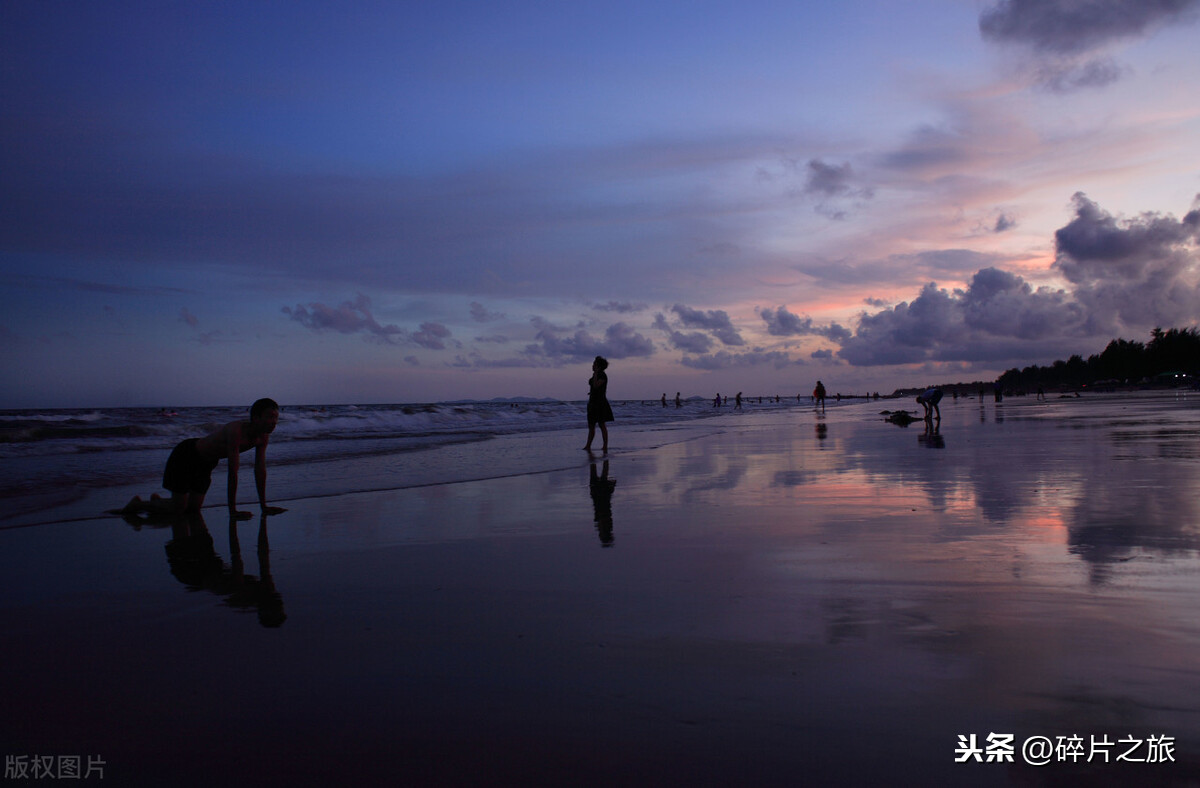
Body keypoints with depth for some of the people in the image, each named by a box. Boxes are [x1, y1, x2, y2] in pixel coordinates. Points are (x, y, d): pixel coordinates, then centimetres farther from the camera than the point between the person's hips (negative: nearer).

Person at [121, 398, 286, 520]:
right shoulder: (237, 431, -37)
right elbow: (233, 472, -37)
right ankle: (138, 504, 20)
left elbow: (260, 470, -7)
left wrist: (264, 506, -8)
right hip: (186, 455, -8)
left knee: (194, 508, 11)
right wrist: (232, 511, -36)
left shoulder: (263, 436, -13)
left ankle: (157, 501, 37)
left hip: (205, 462, 8)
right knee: (177, 510, -5)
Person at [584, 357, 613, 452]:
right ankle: (588, 446, 12)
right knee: (591, 426, 9)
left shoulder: (603, 376, -13)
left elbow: (596, 386, -26)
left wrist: (595, 374, -21)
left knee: (602, 425, -4)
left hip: (600, 403, -9)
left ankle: (605, 446, 1)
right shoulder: (595, 375, 13)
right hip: (593, 403, 9)